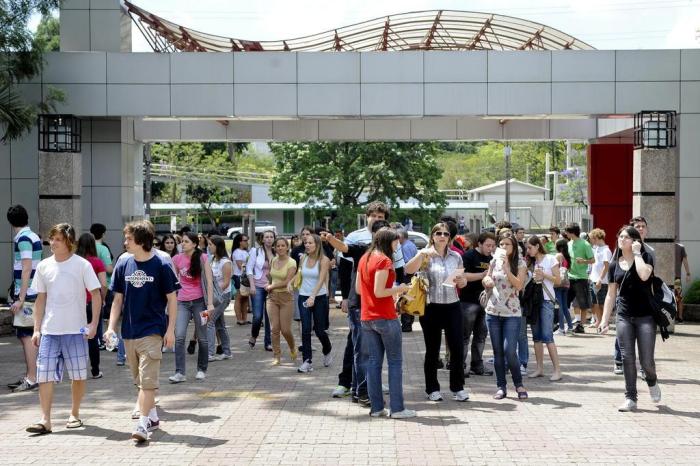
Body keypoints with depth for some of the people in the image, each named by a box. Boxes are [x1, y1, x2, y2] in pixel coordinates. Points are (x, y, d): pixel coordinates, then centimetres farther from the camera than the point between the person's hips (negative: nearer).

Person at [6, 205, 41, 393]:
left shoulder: (23, 238, -13)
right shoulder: (33, 236, 15)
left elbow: (26, 270, -18)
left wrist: (20, 298, -18)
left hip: (27, 295, -9)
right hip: (33, 293, 9)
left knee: (27, 335, -5)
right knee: (25, 335, 15)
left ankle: (32, 379, -2)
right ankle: (28, 376, 22)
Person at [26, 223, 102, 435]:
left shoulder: (82, 265, -5)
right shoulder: (44, 266, 6)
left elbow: (96, 294, -4)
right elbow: (41, 299, 11)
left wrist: (94, 323, -12)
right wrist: (36, 328, 7)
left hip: (76, 330, -3)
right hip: (49, 331, 3)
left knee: (78, 375, 6)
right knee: (45, 375, -3)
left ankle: (74, 414, 23)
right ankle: (45, 420, 1)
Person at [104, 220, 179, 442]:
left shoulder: (161, 264, -9)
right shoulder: (123, 263, 3)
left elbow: (172, 299, -3)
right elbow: (118, 299, 9)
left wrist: (170, 330, -6)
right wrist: (111, 327, 0)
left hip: (153, 330, -5)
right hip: (129, 332, 5)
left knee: (147, 380, -9)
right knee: (140, 380, 16)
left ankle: (143, 424, -8)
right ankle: (153, 417, 31)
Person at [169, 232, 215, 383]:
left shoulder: (202, 258, -5)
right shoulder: (177, 259, 2)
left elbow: (209, 282, -7)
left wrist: (210, 303, -13)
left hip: (199, 301, -2)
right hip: (182, 302, 2)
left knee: (202, 338, 7)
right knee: (179, 337, -11)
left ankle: (201, 370, 22)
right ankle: (179, 373, -9)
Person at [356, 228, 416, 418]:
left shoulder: (364, 259, 10)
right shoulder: (384, 260, -14)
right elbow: (379, 292, -20)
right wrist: (399, 289, -6)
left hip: (366, 317, 7)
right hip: (385, 318, -7)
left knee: (373, 362, 9)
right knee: (395, 362, 1)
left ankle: (376, 408, 11)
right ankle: (397, 408, 3)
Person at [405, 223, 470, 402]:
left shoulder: (456, 257, 8)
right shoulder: (426, 256, -2)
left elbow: (463, 282, 16)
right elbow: (409, 270, -19)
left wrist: (461, 281, -7)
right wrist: (422, 254, -29)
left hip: (452, 306, 3)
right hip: (431, 307, -3)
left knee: (457, 348, 2)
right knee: (432, 350, 6)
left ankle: (458, 387, 16)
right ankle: (432, 389, 17)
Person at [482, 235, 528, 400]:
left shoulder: (520, 263, -3)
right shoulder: (494, 261, 7)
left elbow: (519, 285, -16)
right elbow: (486, 279, 19)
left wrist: (506, 267, -21)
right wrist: (486, 281, -3)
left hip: (512, 313, -4)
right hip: (493, 312, 4)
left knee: (509, 351, -12)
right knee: (498, 352, 6)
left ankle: (519, 384, 6)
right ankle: (501, 386, 15)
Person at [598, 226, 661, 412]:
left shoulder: (645, 257, -2)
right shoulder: (614, 264, 9)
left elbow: (644, 275, -26)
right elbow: (611, 294, 13)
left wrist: (637, 253, -14)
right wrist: (604, 320, 8)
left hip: (645, 316, -3)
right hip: (624, 317, 3)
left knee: (646, 360, -2)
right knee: (627, 358, 1)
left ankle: (652, 382, 31)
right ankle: (630, 398, 10)